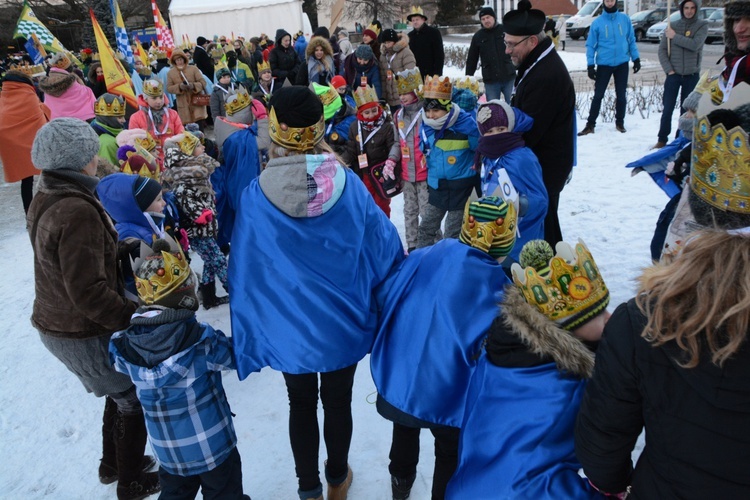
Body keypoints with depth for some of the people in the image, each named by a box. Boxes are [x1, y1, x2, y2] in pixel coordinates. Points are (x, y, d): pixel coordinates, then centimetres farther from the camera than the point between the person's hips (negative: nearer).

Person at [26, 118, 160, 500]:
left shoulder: (45, 199, 2)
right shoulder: (77, 211, -28)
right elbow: (89, 292, -30)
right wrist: (135, 318, -24)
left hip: (55, 324, 9)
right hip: (85, 336, -9)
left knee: (120, 393, 26)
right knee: (133, 400, 12)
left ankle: (113, 465, 46)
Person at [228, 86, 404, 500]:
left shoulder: (255, 196, -18)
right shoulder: (348, 185, -16)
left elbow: (243, 272, -8)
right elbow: (385, 252, -7)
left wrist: (249, 330, 8)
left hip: (287, 329, 0)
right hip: (342, 325, 1)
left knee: (301, 405, 21)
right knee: (338, 402, 21)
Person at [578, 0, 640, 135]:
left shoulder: (625, 19, 2)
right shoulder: (597, 22, -4)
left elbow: (631, 40, 8)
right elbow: (590, 45, -3)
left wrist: (636, 58, 5)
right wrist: (591, 65, -9)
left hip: (622, 63, 2)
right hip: (604, 64, -2)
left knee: (621, 95, 8)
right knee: (598, 95, -2)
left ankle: (620, 122, 20)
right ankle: (590, 124, 3)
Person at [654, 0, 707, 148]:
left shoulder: (702, 25, -1)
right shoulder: (673, 26, 2)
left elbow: (695, 45, -18)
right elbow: (662, 50, 1)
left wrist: (675, 37, -14)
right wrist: (668, 69, -9)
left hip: (692, 75, 0)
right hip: (673, 75, 0)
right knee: (667, 109, -2)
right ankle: (662, 139, 6)